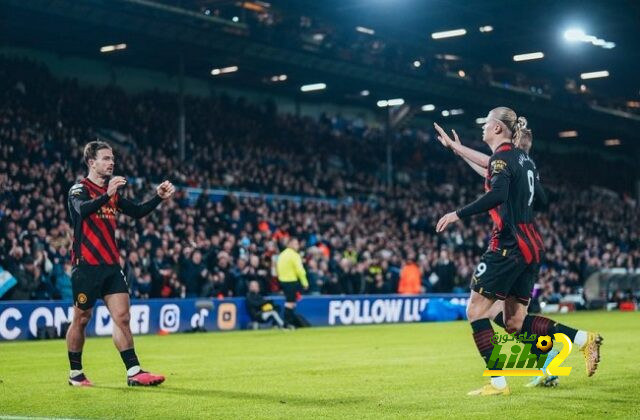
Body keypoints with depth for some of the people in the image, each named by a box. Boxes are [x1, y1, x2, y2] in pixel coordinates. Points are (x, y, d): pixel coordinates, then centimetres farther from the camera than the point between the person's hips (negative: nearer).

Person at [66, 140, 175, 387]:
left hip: (111, 265, 6)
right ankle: (75, 373, 17)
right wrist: (107, 195, -45)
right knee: (81, 319, 4)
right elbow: (83, 209, -29)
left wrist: (159, 197, 1)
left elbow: (137, 212, 16)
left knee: (122, 317, -2)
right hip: (87, 266, -6)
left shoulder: (112, 192, 14)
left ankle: (134, 372, -3)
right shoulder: (79, 190, -7)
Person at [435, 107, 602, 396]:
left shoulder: (501, 158, -10)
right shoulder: (522, 158, 16)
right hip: (530, 244, 9)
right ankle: (584, 339, 3)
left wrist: (458, 214, -23)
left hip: (509, 244, -9)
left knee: (476, 310, -4)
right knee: (514, 322, 11)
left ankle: (498, 383, -7)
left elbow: (497, 195, -25)